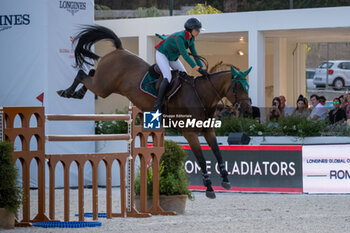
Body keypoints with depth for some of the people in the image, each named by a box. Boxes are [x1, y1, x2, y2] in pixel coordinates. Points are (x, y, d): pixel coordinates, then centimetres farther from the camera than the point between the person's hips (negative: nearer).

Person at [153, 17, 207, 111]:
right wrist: (197, 68, -44)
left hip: (173, 57, 9)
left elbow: (194, 54, 1)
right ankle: (158, 103, -25)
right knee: (168, 77, -25)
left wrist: (202, 68, -7)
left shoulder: (191, 39, -7)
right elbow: (185, 54, -40)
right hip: (162, 55, -9)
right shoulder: (180, 37, -34)